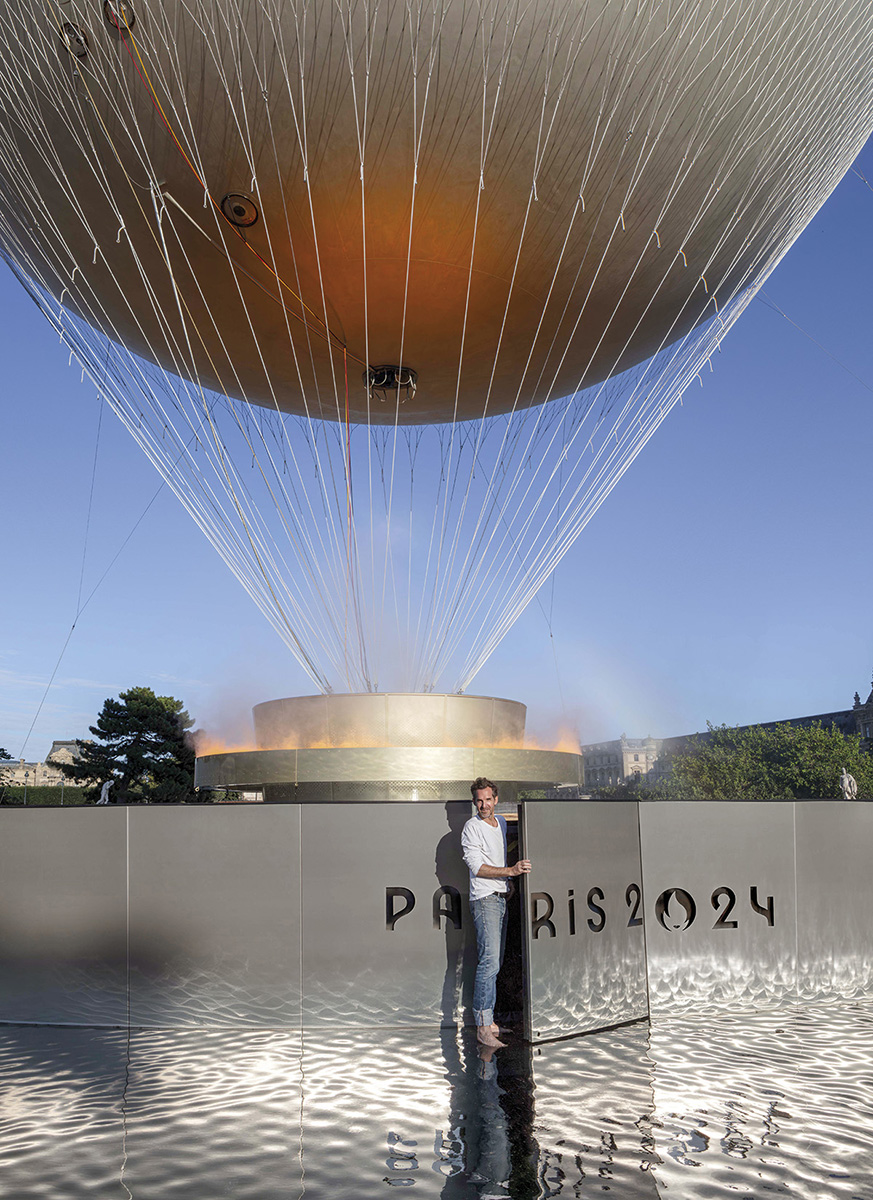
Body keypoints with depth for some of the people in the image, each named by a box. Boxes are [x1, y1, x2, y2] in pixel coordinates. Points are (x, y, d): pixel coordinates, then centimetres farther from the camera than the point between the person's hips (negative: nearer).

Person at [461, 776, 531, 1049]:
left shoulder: (501, 822, 14)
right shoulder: (472, 827, -9)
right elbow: (477, 867, -16)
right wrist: (510, 871, -24)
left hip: (502, 898, 8)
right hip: (484, 899, -8)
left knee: (495, 962, 10)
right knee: (489, 961, -15)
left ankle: (487, 1019, 17)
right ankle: (483, 1028, -14)